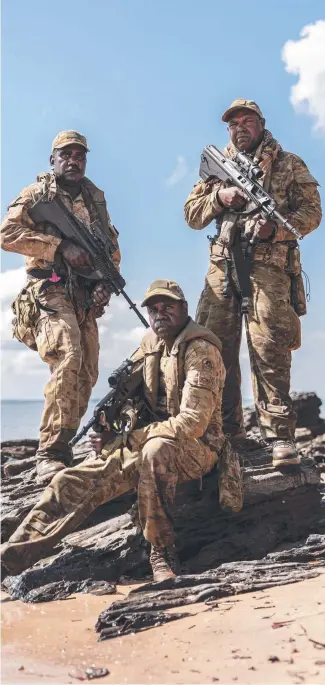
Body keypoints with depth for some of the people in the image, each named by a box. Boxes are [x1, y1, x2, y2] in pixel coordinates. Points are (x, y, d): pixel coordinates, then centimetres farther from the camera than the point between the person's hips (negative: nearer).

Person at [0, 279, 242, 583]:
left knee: (157, 450, -41)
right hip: (149, 442, 6)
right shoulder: (149, 345, 8)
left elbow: (192, 423, -24)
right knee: (74, 480, -11)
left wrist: (125, 440, -22)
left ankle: (162, 554, -27)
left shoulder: (200, 350, -16)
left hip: (196, 446, -6)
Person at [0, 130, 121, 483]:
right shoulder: (36, 194, 4)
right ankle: (50, 453, -22)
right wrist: (61, 246, -17)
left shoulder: (95, 198, 19)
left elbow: (112, 246, 21)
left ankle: (61, 444, 15)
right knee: (68, 358, -26)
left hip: (86, 297, 6)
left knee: (87, 373, 3)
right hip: (50, 291, -6)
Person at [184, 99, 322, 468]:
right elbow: (192, 213, 15)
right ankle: (226, 429, 12)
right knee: (215, 347, 1)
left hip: (269, 266, -4)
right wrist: (220, 196, -4)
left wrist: (275, 228, -15)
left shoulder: (289, 164, 12)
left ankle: (279, 435, -12)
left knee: (269, 348, -13)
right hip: (222, 268, 4)